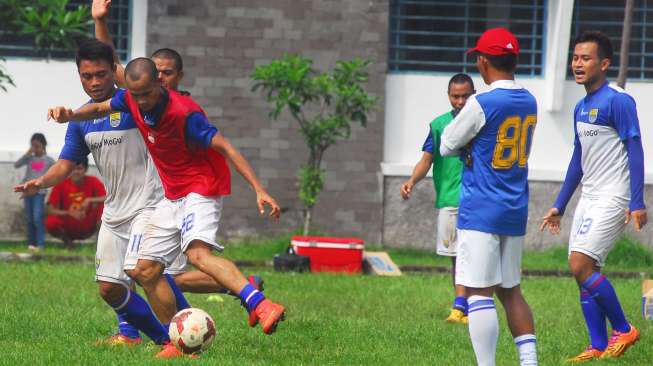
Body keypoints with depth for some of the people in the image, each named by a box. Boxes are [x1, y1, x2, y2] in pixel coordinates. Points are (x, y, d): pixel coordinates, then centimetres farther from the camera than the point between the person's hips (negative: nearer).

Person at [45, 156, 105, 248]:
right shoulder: (61, 184, -8)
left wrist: (89, 200, -32)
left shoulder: (93, 182, -7)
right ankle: (66, 239, 1)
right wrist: (69, 213, -28)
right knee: (50, 223, -32)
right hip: (68, 227, 0)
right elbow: (50, 210, -13)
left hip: (87, 226, 0)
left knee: (102, 204, -25)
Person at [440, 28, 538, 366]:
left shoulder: (481, 105, -14)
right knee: (510, 290, 16)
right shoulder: (529, 103, 8)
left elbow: (447, 146, -4)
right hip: (515, 212, 7)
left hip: (480, 211, -7)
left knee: (479, 292, -8)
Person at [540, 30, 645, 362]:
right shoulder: (581, 108, 15)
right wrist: (558, 206, 22)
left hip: (613, 198, -9)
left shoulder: (618, 101, -12)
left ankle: (623, 330, -3)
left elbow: (635, 150, -15)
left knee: (581, 265, -16)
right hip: (588, 199, 9)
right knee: (584, 272, 4)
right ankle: (598, 347, 9)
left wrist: (637, 203, -22)